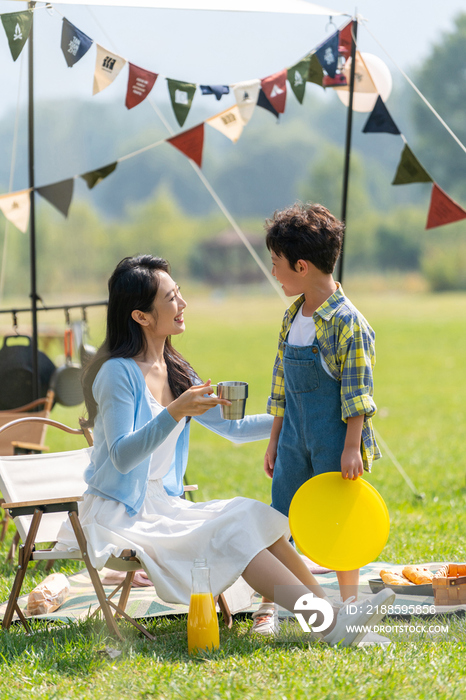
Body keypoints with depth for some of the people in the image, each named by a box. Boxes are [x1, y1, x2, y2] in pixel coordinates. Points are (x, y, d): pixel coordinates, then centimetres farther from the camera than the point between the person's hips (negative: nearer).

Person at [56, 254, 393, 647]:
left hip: (164, 507, 8)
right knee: (232, 534, -24)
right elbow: (122, 456, -24)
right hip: (119, 515, -8)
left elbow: (231, 426, 21)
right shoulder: (119, 373, -14)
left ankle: (329, 611, -23)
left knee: (256, 521, -14)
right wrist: (175, 412, -36)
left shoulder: (176, 371, 12)